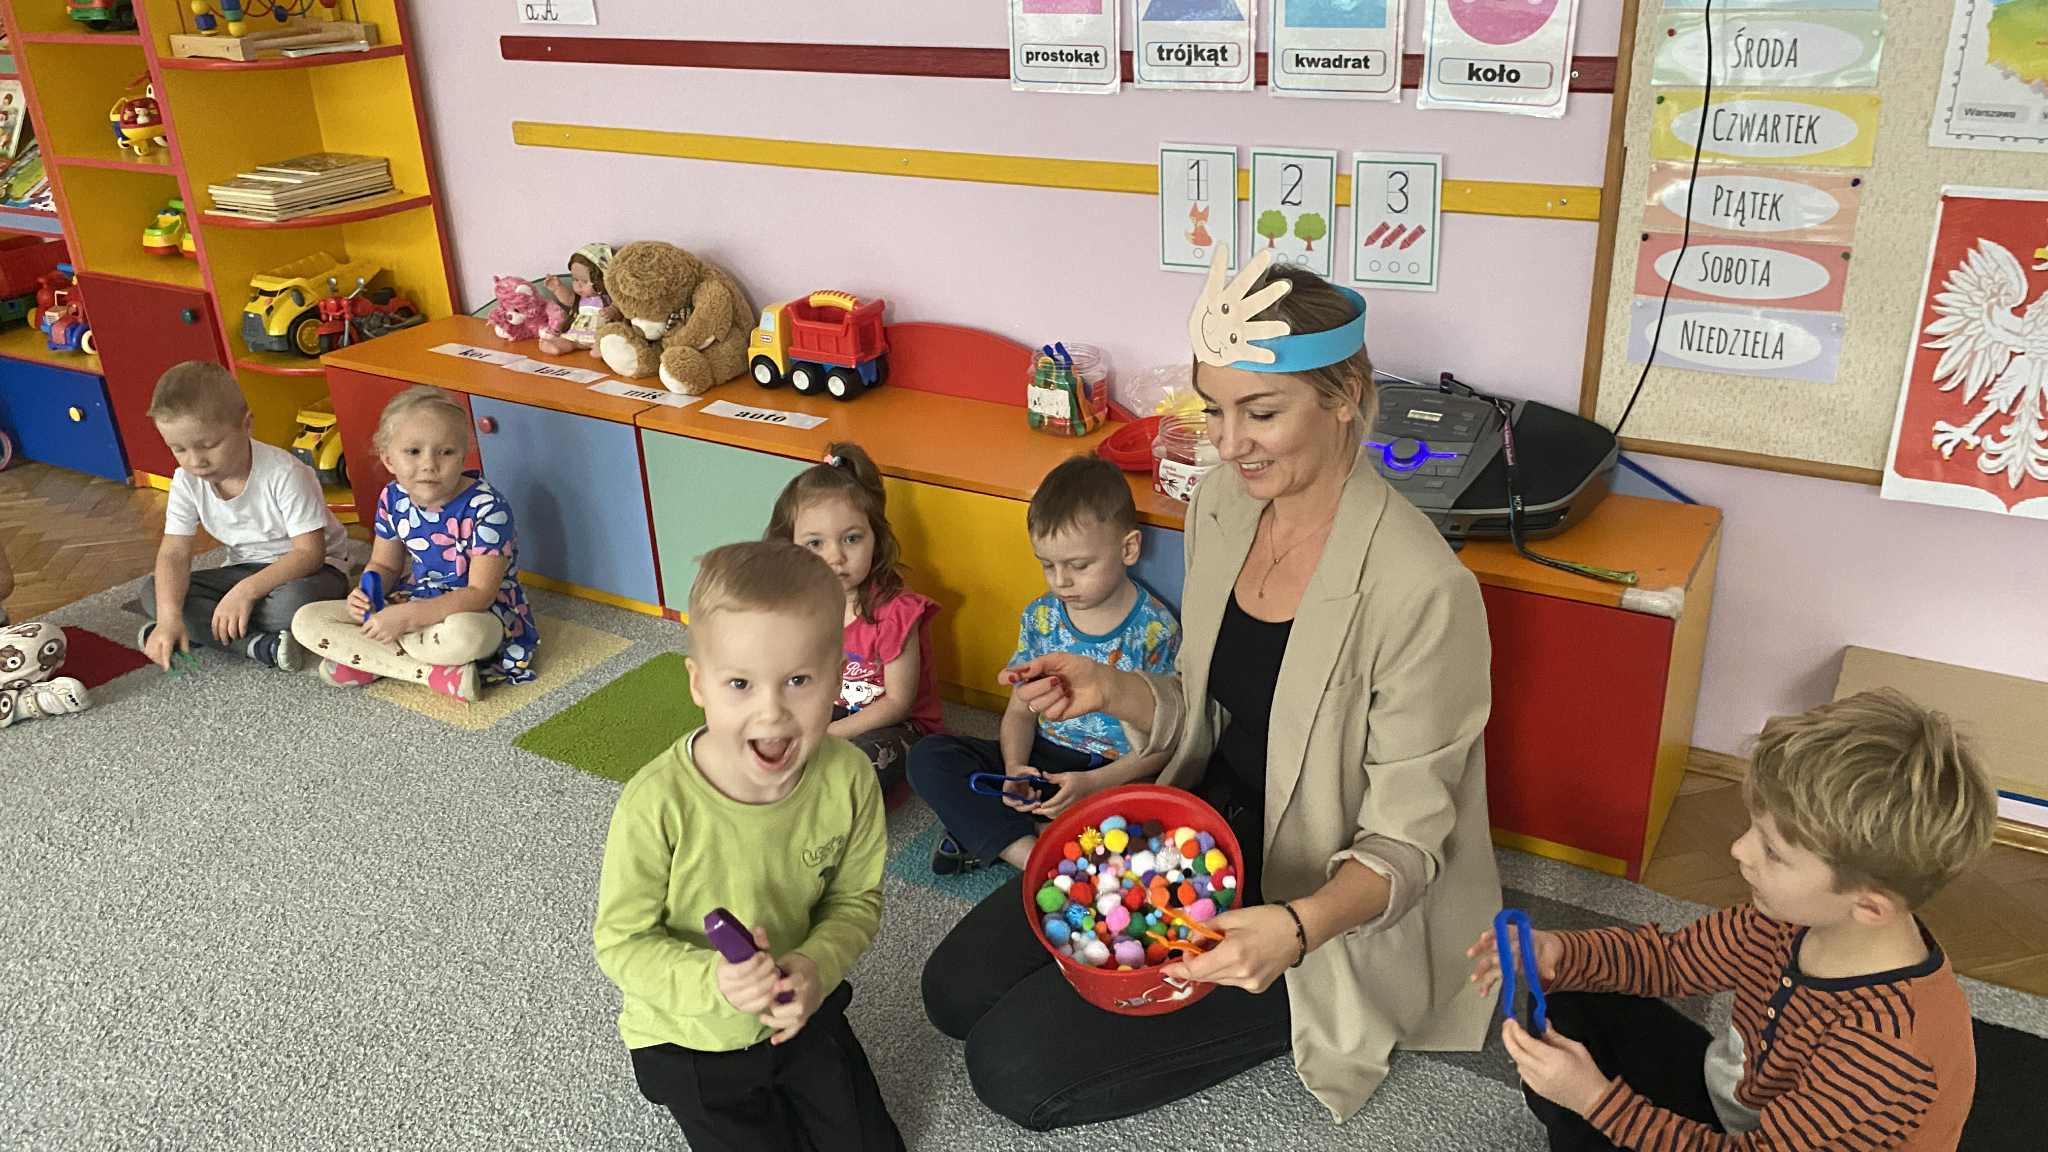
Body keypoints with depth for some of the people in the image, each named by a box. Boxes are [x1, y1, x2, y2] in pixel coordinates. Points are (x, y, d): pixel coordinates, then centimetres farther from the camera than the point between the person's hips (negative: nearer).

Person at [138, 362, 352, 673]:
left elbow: (310, 552, -26)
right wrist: (169, 618, -30)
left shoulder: (284, 474, -25)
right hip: (245, 570, 6)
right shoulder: (187, 481, -8)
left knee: (296, 601, -41)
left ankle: (203, 629, -18)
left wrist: (247, 590, -37)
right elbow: (174, 553, -13)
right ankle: (256, 644, -27)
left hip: (306, 567, -6)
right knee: (154, 593, -14)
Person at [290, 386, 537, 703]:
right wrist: (366, 592, -13)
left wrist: (407, 616, -32)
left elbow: (480, 593, -25)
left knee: (463, 634, -44)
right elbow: (385, 565, 11)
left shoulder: (486, 508, -23)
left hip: (481, 612, -7)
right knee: (306, 621, -7)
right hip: (415, 602, 7)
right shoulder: (394, 499, -4)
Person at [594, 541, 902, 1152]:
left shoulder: (848, 779, -23)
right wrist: (712, 981, -37)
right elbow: (620, 941, -21)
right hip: (690, 1039, -3)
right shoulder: (656, 804, -33)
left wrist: (814, 968, -28)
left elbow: (857, 899, -8)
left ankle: (777, 1094, 40)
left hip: (802, 1013, 3)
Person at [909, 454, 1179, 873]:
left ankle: (986, 834, -26)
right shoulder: (1040, 616, 2)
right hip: (1044, 760, 5)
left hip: (1119, 772, -4)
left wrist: (1092, 784, -24)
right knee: (929, 757, -12)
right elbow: (1020, 710, 8)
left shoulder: (1155, 630, -12)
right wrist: (1014, 768, -13)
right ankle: (1025, 851, -27)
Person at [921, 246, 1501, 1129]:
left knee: (1016, 1067, -10)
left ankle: (1293, 1020, 8)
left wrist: (1300, 926, -39)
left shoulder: (1421, 591, -28)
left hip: (1331, 906, -7)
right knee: (957, 987, 5)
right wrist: (1111, 693, -12)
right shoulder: (1220, 502, -5)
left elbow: (1404, 841, -20)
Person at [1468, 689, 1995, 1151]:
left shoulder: (1887, 1052, -38)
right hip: (1731, 1098, 7)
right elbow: (1676, 957, -4)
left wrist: (1597, 1098, -30)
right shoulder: (1804, 913, -17)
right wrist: (1557, 954, -21)